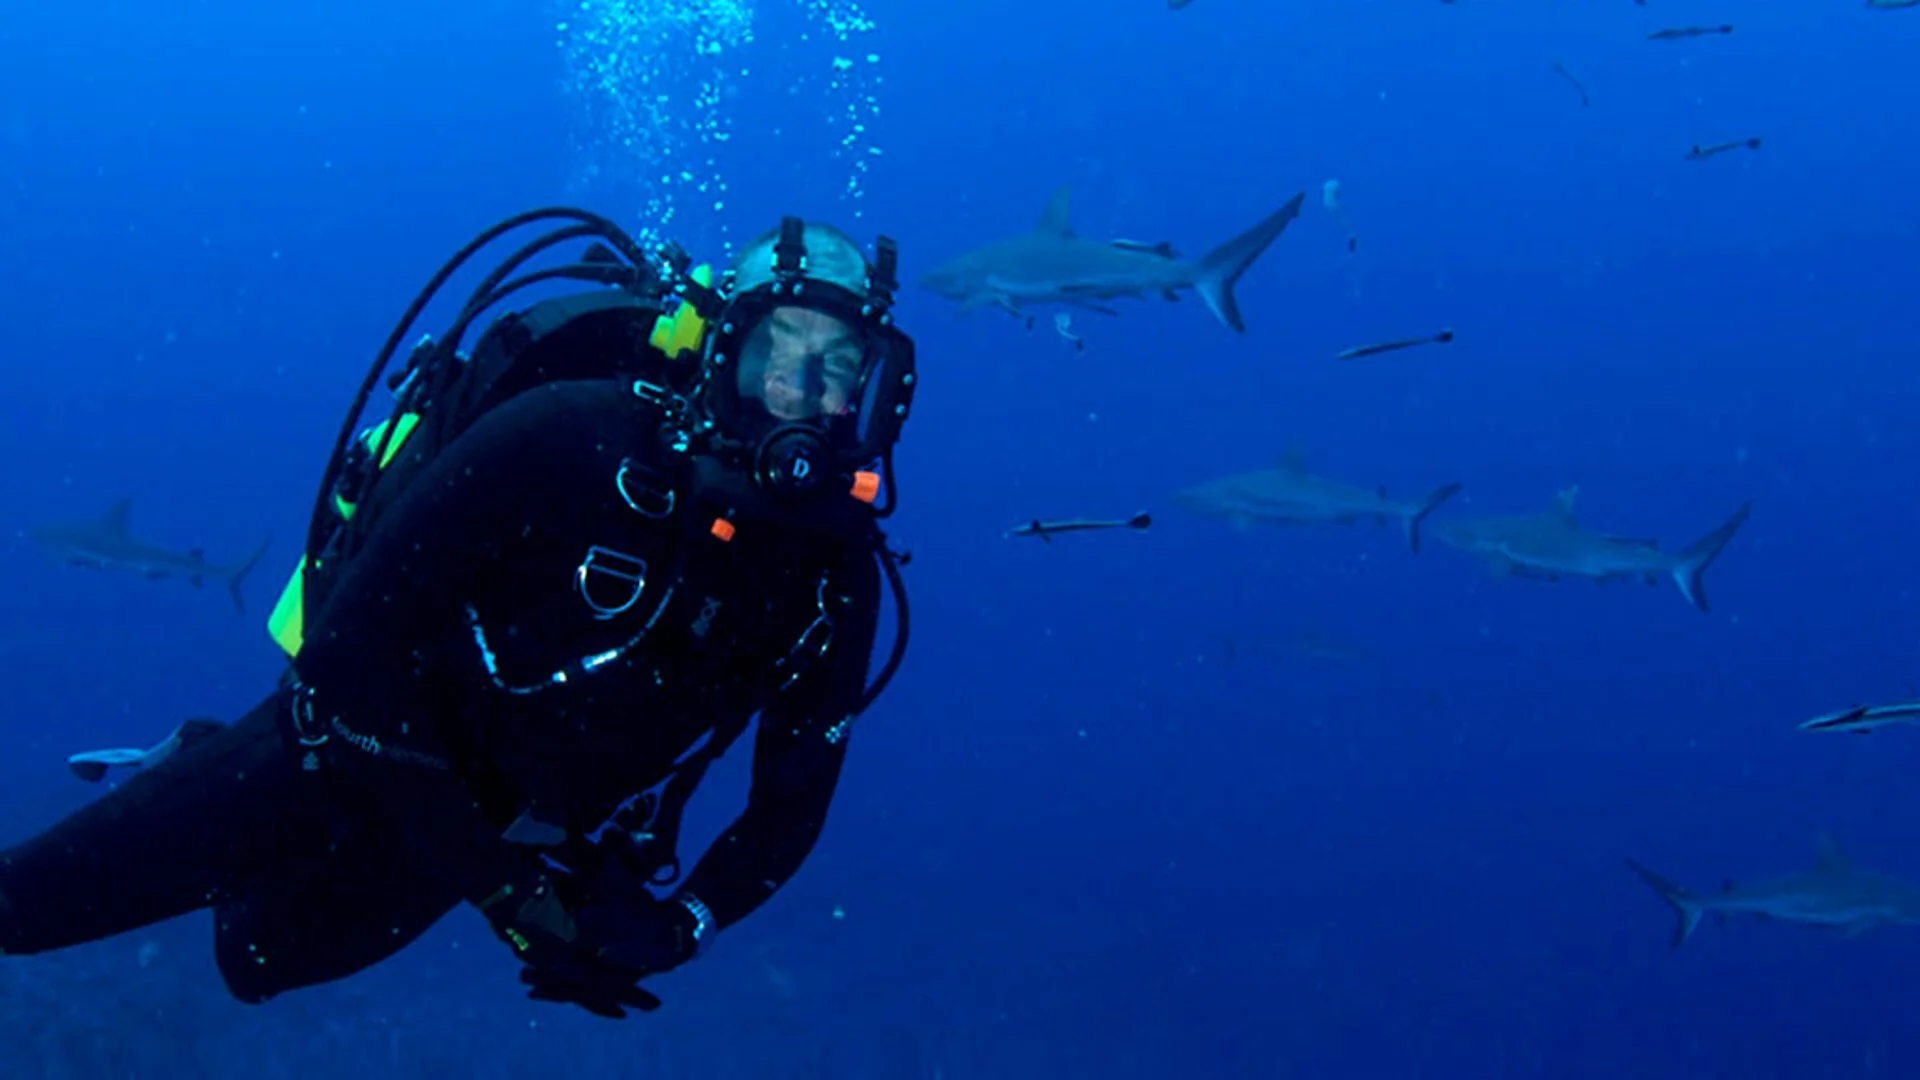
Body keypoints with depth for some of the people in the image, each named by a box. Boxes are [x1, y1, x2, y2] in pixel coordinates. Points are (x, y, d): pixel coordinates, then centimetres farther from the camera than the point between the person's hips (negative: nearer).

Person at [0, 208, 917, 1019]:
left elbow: (791, 805, -2)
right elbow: (353, 641, -30)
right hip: (352, 748, -5)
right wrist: (490, 879, -28)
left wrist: (661, 933, -19)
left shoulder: (836, 579, -16)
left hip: (503, 817, 5)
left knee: (256, 960, 24)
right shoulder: (575, 437, -32)